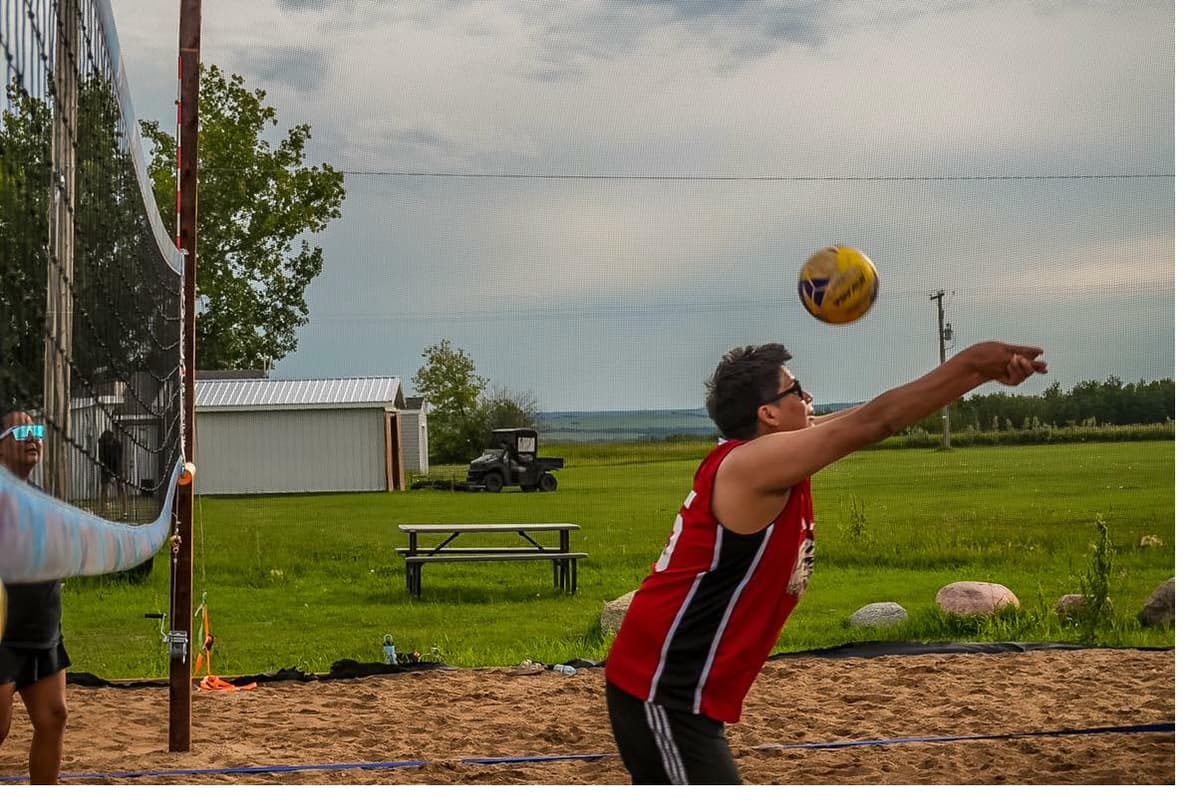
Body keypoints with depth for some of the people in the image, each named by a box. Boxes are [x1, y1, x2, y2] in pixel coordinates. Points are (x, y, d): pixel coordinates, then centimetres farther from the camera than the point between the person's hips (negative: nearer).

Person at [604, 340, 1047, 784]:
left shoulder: (754, 458, 7)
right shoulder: (753, 463, -20)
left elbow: (860, 420, 8)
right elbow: (871, 422, -21)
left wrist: (975, 371, 4)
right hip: (664, 693, -11)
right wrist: (972, 361, -15)